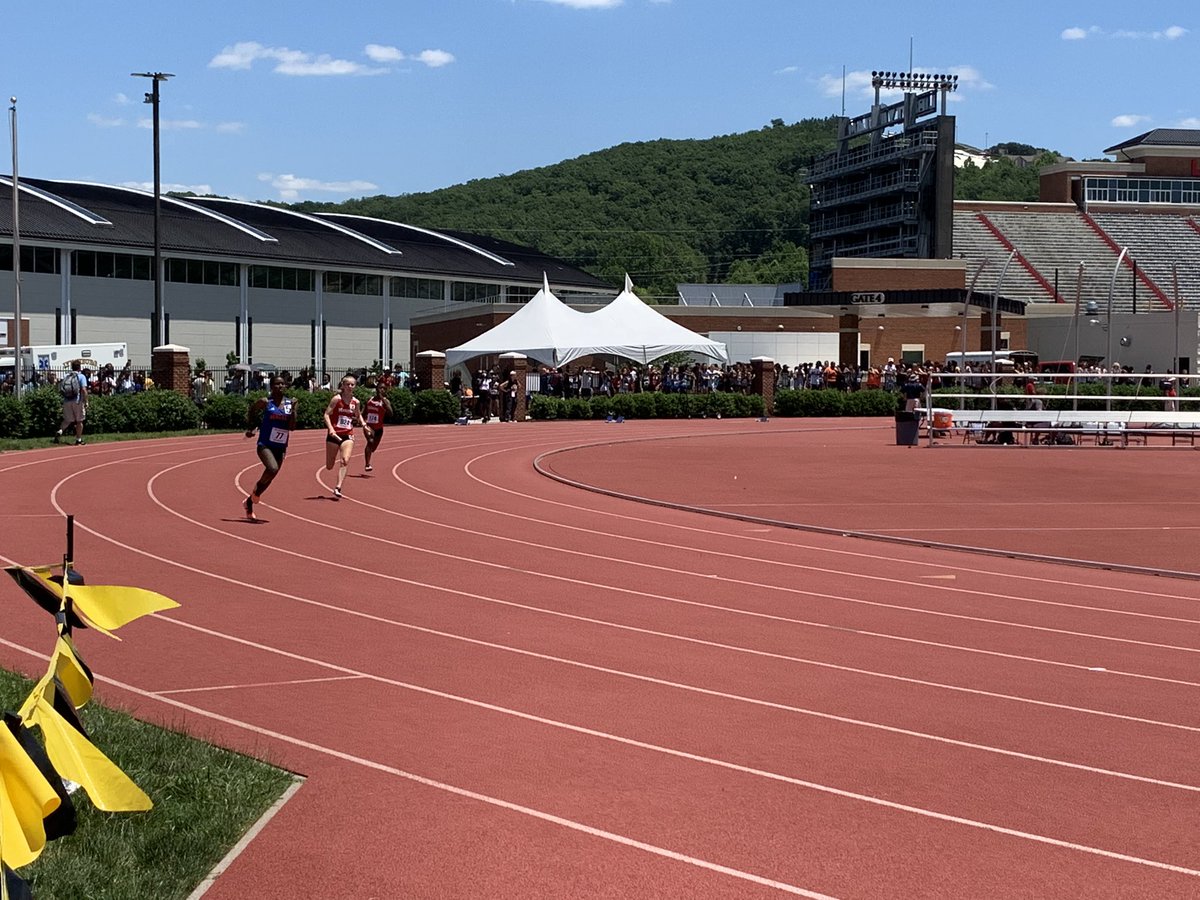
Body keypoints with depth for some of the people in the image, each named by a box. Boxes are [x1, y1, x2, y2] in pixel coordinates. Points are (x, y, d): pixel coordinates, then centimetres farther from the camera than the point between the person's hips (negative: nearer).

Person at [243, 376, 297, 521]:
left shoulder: (289, 403, 3)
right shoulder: (265, 402, -5)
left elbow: (292, 428, -3)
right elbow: (251, 410, 14)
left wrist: (293, 410, -14)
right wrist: (251, 427, 8)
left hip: (281, 447, 5)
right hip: (265, 445, -5)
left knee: (269, 479, 10)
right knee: (273, 469, -29)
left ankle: (249, 503, 30)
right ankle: (256, 490, -1)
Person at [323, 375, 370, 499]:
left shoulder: (355, 402, 5)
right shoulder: (337, 399, -6)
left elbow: (358, 415, 24)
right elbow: (326, 414, -10)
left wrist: (363, 424, 7)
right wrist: (330, 428, -24)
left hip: (348, 436, 2)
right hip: (334, 435, -2)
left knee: (345, 461, -20)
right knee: (329, 466, 4)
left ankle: (338, 488, -20)